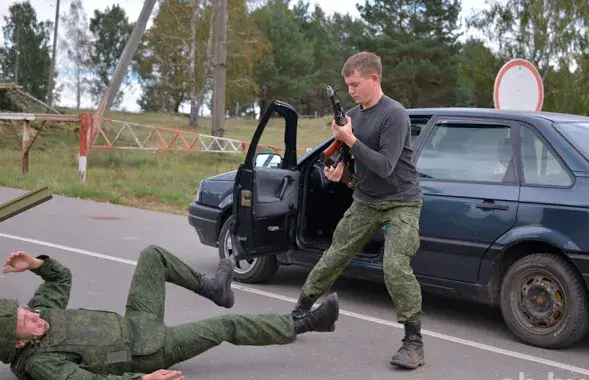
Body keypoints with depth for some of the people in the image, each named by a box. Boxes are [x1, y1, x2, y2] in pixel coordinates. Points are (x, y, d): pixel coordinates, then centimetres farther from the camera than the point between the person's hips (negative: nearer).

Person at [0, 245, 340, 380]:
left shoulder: (38, 312, -4)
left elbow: (61, 277, 10)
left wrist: (38, 262, -10)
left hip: (133, 323, 8)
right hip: (147, 349, -8)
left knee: (153, 255, 8)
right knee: (227, 326, -10)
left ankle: (210, 287, 24)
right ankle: (304, 324, 5)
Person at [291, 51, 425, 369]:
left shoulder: (394, 115, -19)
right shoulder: (353, 114, 2)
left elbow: (385, 166, -25)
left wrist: (350, 140, -26)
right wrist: (339, 167, -5)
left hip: (401, 203, -7)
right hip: (365, 202, 7)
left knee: (395, 266, -22)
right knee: (333, 258, 9)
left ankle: (414, 342, -11)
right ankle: (300, 311, 26)